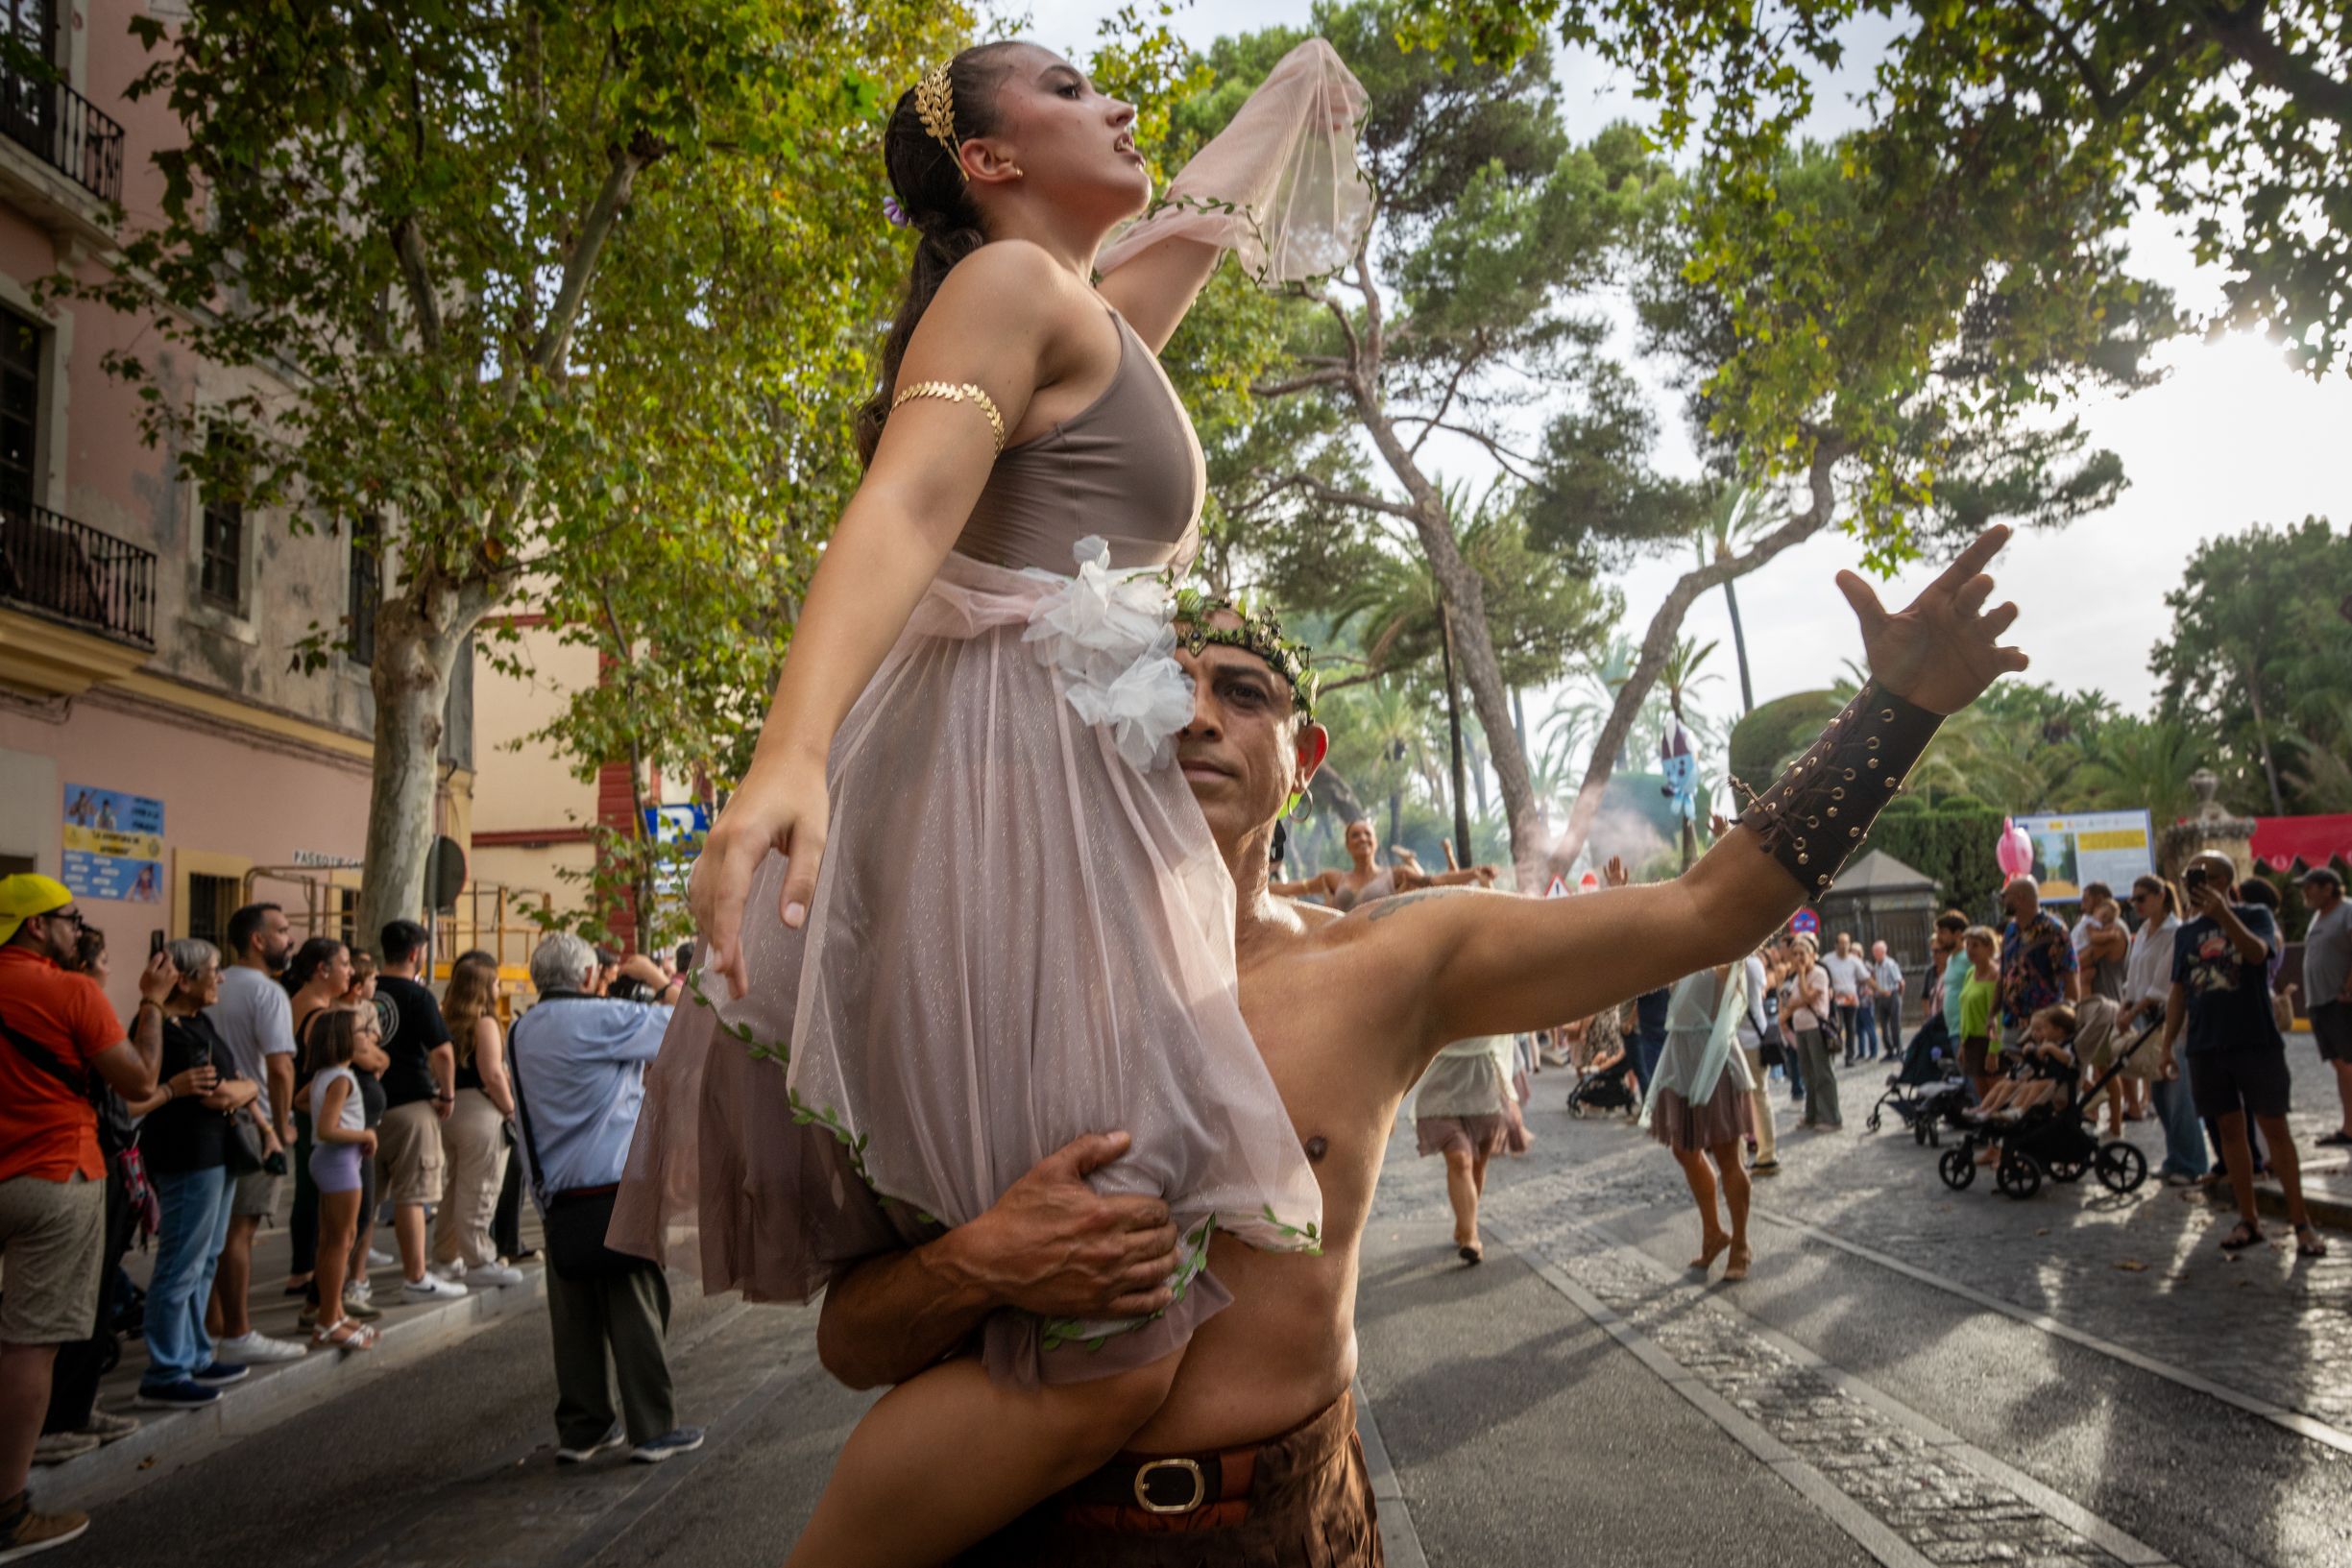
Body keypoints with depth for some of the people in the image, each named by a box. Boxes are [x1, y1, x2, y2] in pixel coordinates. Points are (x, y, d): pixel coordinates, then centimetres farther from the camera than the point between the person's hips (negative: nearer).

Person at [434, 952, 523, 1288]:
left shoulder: (446, 1019, 8)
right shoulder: (484, 1022, -13)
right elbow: (492, 1075, -18)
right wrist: (511, 1109, -9)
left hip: (449, 1107, 8)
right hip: (480, 1111, -8)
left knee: (456, 1187, 19)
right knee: (479, 1191, -2)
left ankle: (446, 1256, 28)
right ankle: (479, 1263, 3)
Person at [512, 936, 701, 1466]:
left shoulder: (520, 1033, 12)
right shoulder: (602, 1019, -12)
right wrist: (657, 976, 7)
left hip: (555, 1196, 7)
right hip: (613, 1188, -7)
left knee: (574, 1315, 11)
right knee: (635, 1308, 1)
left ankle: (580, 1428, 17)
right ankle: (652, 1429, 7)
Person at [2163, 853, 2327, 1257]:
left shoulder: (2254, 916, -1)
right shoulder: (2186, 933, 10)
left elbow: (2258, 952, -23)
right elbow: (2178, 993, 13)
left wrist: (2223, 914, -36)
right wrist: (2167, 1045, 9)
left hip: (2257, 1042, -4)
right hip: (2206, 1048, 4)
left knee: (2274, 1127, -1)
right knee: (2230, 1129, 7)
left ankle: (2301, 1222, 6)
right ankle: (2248, 1220, 15)